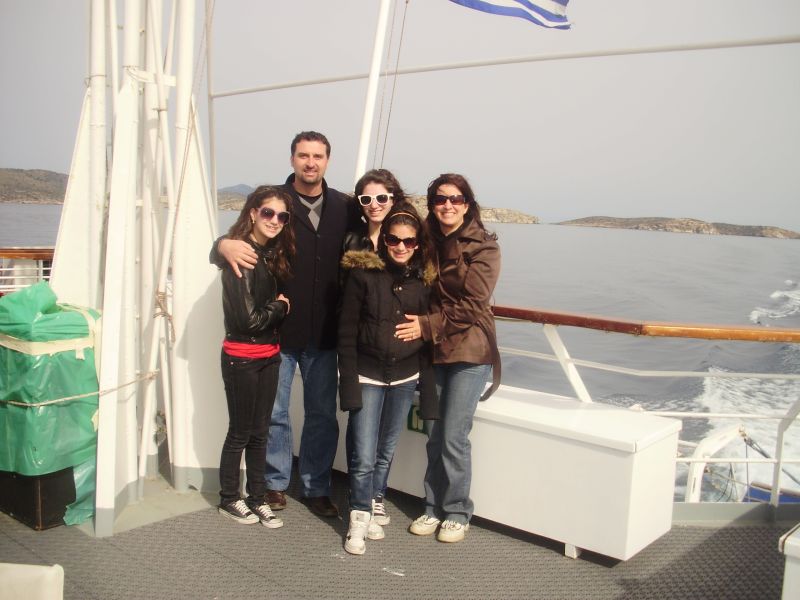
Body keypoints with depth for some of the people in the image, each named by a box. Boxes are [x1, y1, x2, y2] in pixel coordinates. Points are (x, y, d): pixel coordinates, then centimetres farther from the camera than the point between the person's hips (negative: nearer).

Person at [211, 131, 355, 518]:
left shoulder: (343, 208, 3)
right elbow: (224, 249, -5)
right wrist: (224, 245, -29)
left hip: (324, 335, 2)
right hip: (277, 331, -2)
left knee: (323, 415, 11)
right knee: (275, 414, 10)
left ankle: (316, 487, 27)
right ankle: (276, 484, 29)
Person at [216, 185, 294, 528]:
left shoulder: (272, 254, 6)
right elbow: (249, 319, -20)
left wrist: (277, 307, -9)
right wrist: (280, 307, -6)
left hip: (270, 355, 7)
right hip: (242, 358, -7)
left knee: (260, 432, 15)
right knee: (240, 432, 8)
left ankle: (257, 499, 28)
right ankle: (229, 499, 26)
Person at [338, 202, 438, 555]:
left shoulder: (424, 280, 1)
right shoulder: (363, 273, -8)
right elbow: (346, 333, -7)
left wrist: (428, 389, 2)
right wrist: (349, 385, -12)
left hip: (405, 377, 3)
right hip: (368, 376, -3)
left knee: (386, 452, 15)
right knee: (363, 456, -4)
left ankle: (374, 509, 33)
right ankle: (359, 520, 14)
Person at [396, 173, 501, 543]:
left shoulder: (483, 247, -7)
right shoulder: (429, 243, 8)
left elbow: (472, 304, -13)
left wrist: (428, 325, -16)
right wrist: (420, 326, -2)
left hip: (469, 351, -4)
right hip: (433, 350, 5)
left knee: (454, 437, -2)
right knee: (434, 435, 9)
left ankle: (457, 513, 15)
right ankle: (434, 508, 24)